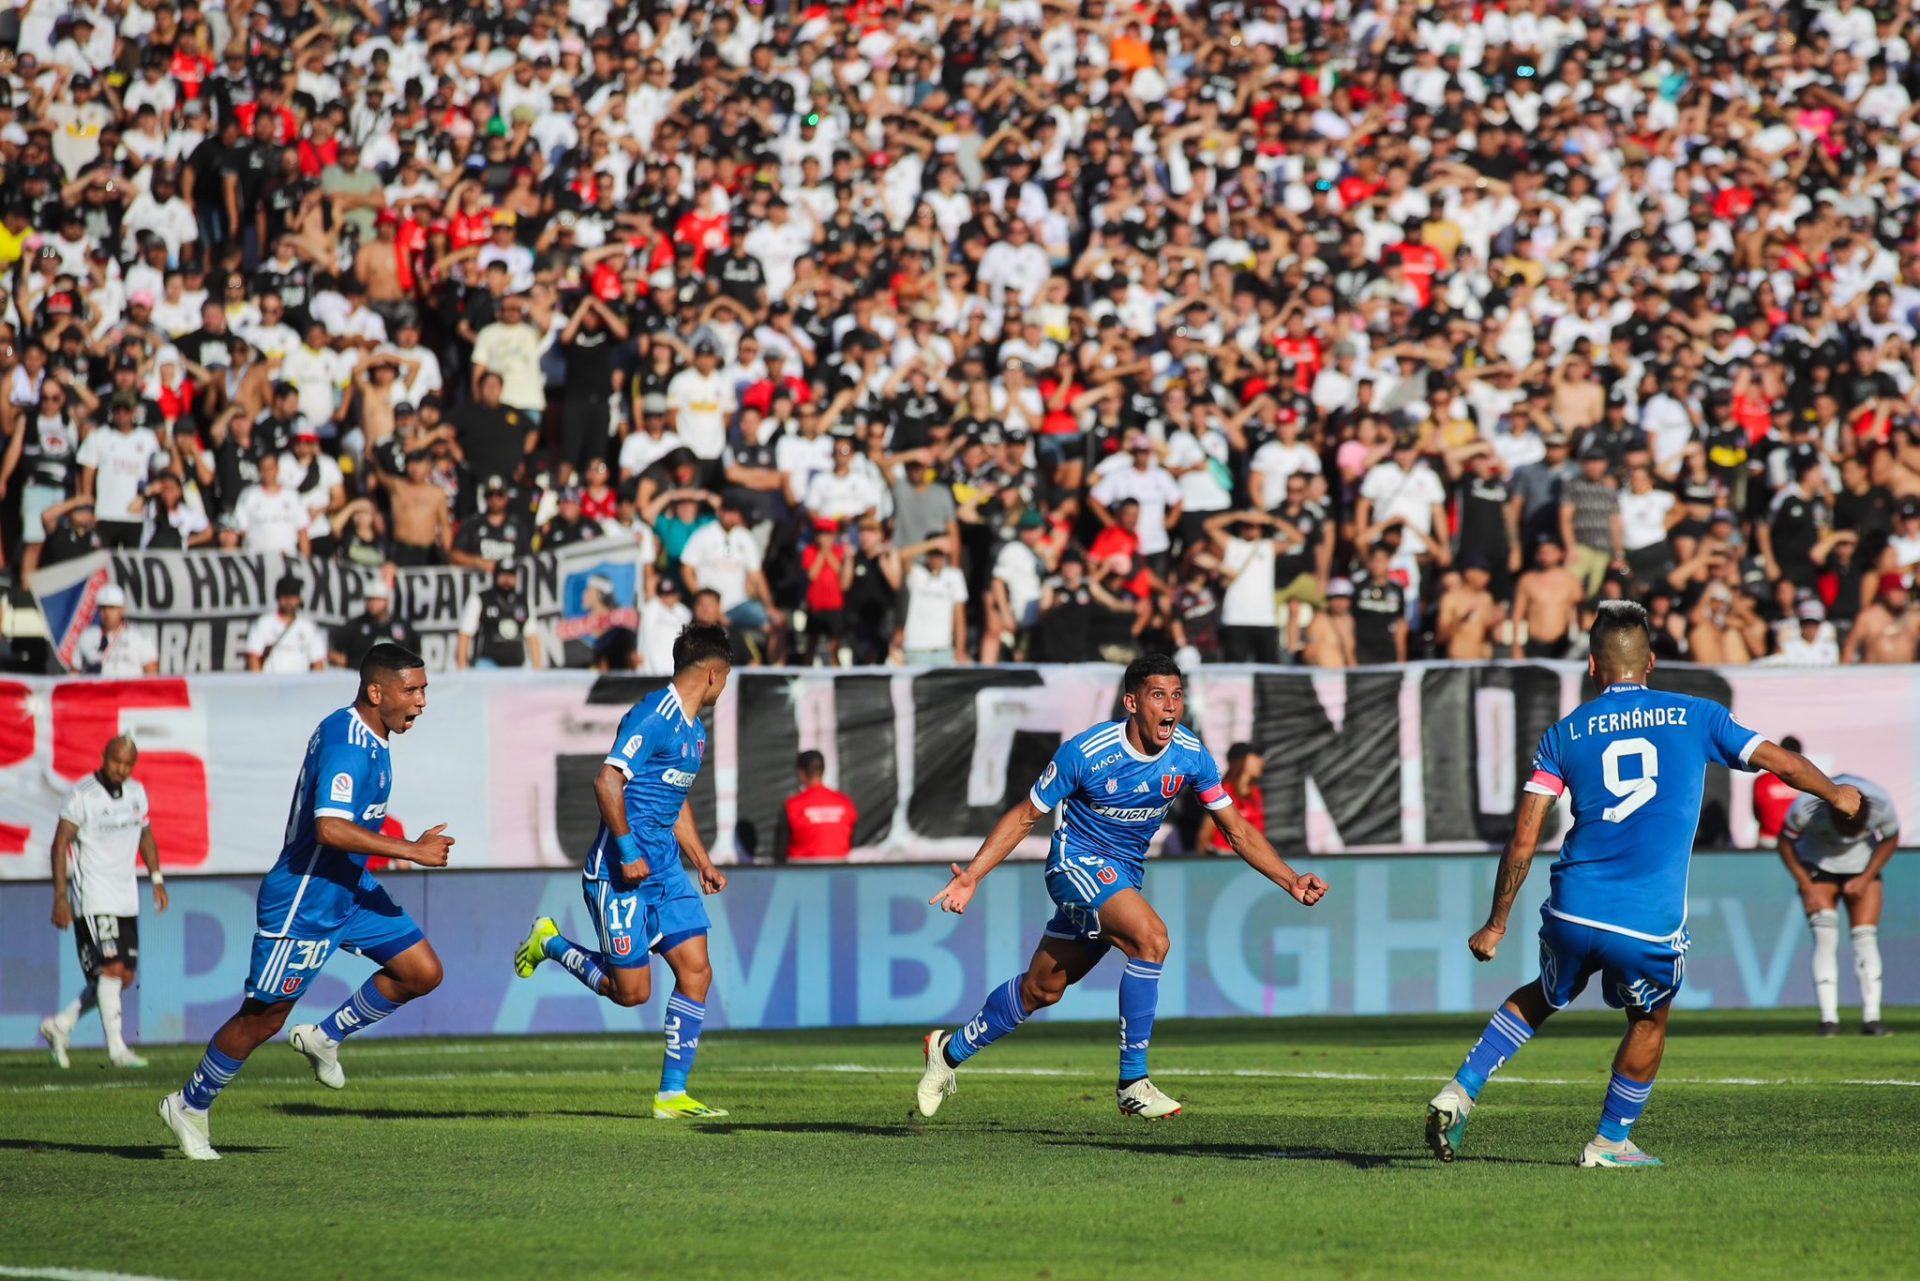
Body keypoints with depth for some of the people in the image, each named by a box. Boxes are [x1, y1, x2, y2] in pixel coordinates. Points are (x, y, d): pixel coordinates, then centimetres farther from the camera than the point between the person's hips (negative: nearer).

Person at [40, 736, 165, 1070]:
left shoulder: (136, 792, 8)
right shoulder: (82, 795, -12)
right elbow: (60, 845, -11)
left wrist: (157, 879, 15)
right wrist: (61, 896, -16)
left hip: (126, 898, 7)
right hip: (93, 897, -7)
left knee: (124, 977, 6)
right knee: (112, 969, -15)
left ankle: (59, 1026, 19)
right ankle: (117, 1049, -11)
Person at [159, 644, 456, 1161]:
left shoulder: (367, 737, 8)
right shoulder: (347, 745, -24)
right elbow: (330, 828, -34)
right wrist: (411, 851, -30)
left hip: (349, 888, 9)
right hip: (304, 901, -9)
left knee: (423, 971, 2)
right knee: (264, 1018, 0)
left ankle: (325, 1037, 17)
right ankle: (189, 1105, 18)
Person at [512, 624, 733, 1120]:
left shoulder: (694, 731, 16)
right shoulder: (653, 717, -15)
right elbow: (607, 781, -23)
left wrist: (703, 863, 24)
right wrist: (627, 849, -24)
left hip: (665, 871, 9)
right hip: (621, 873, -9)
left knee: (696, 971, -2)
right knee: (632, 991, -4)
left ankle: (672, 1094, 3)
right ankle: (550, 942, 19)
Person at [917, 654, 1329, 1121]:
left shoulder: (1190, 757, -9)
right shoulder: (1086, 753, -21)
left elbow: (1238, 831, 1)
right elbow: (1025, 816, -9)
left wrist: (1292, 881, -10)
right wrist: (971, 876, -17)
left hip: (1124, 878, 6)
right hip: (1077, 861, -6)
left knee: (1042, 989, 14)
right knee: (1152, 938, -30)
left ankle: (952, 1050, 37)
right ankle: (1133, 1082, -22)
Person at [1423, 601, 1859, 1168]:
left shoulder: (1565, 734, 7)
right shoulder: (1695, 717, 5)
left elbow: (1523, 840, 3)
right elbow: (1784, 764, 13)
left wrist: (1496, 925, 11)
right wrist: (1836, 794, 34)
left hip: (1573, 911, 2)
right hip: (1651, 925, -2)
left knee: (1543, 996, 29)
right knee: (1649, 1020, 26)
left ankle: (1459, 1092, 16)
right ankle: (1610, 1142, 31)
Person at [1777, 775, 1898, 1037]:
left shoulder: (1882, 805, -28)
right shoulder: (1806, 806, -32)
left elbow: (1890, 840, -6)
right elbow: (1785, 842, -13)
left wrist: (1866, 879, -13)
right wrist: (1806, 887, -15)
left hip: (1863, 867, 2)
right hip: (1817, 865, -1)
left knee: (1866, 938, -10)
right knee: (1824, 937, -15)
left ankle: (1871, 1017, -8)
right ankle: (1828, 1018, -16)